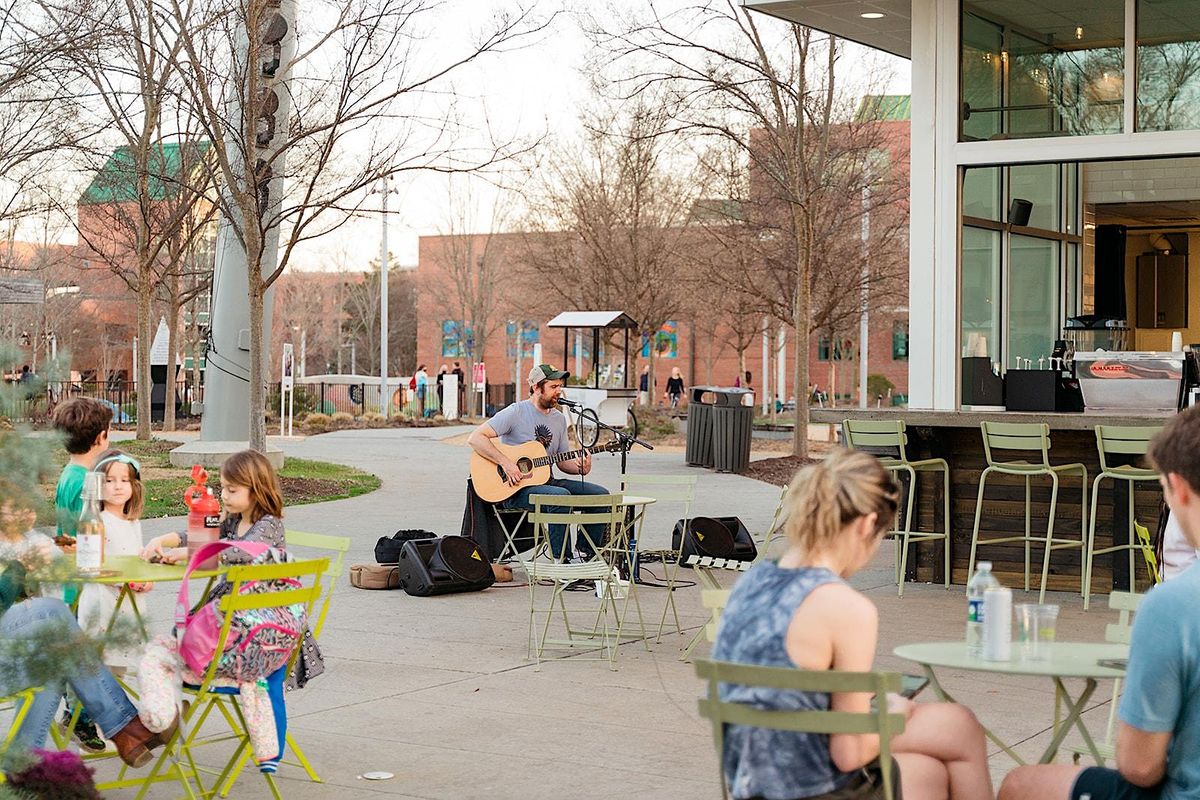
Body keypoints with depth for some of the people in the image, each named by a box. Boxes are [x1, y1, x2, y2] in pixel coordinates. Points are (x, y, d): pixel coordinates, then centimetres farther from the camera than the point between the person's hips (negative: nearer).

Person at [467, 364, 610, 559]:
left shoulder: (559, 419, 13)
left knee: (600, 493, -7)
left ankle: (587, 552, 0)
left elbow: (562, 461, 17)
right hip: (515, 488, -7)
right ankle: (560, 558, -26)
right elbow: (475, 438, -15)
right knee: (560, 495, -35)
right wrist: (506, 463, -24)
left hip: (546, 481, 7)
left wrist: (580, 468, -6)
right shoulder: (516, 412, -9)